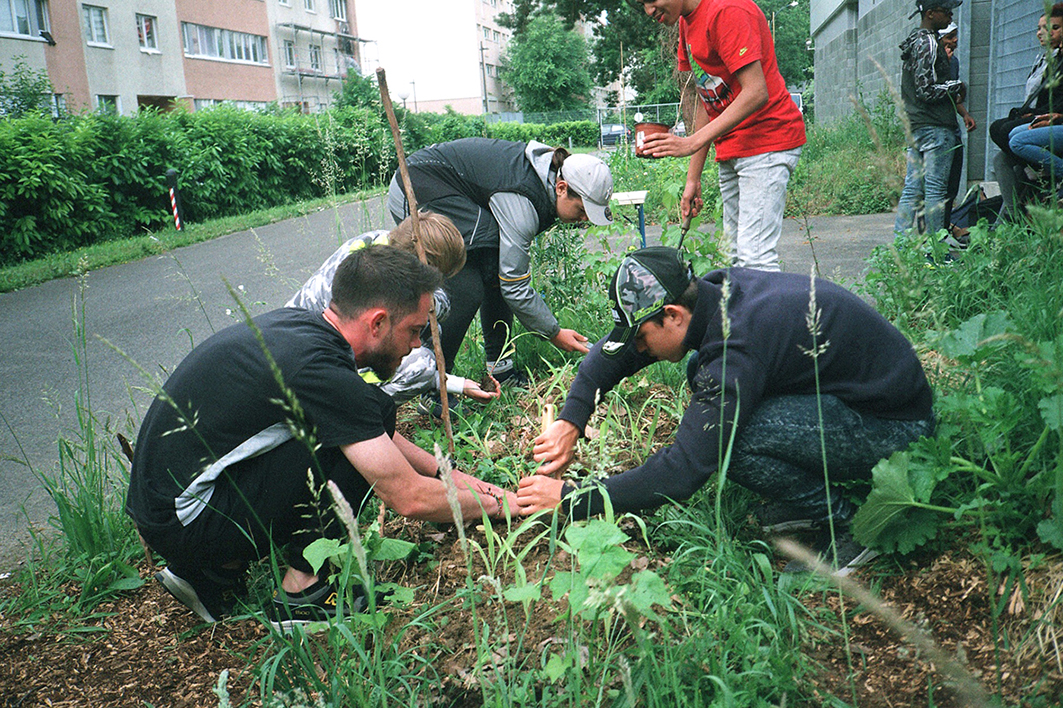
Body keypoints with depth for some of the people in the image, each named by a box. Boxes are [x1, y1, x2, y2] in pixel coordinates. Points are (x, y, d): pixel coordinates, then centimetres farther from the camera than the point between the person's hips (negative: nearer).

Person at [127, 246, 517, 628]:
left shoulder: (293, 322, 4)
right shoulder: (320, 371, -23)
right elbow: (410, 498, -17)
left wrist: (446, 473, 17)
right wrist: (496, 504, -1)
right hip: (183, 523, -9)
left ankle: (217, 570, 12)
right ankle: (301, 592, -6)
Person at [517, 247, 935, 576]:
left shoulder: (738, 346, -30)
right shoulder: (716, 290, -4)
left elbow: (682, 473, -29)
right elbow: (614, 349, 7)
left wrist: (571, 499, -22)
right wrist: (570, 421, -3)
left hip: (896, 430, -9)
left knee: (727, 439, -27)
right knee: (705, 374, 3)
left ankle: (847, 525, -4)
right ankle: (803, 500, 9)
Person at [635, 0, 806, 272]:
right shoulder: (687, 22, 13)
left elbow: (756, 93, -24)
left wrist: (693, 142, -28)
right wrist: (693, 178, 12)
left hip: (767, 140, -9)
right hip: (730, 150, 9)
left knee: (755, 259, -16)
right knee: (737, 258, 8)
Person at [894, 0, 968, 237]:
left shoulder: (915, 41, 18)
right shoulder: (928, 43, -12)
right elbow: (926, 91, -17)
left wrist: (952, 94, 16)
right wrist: (957, 86, -4)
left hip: (915, 126, 9)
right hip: (935, 127, -9)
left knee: (912, 188, 8)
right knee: (936, 188, -6)